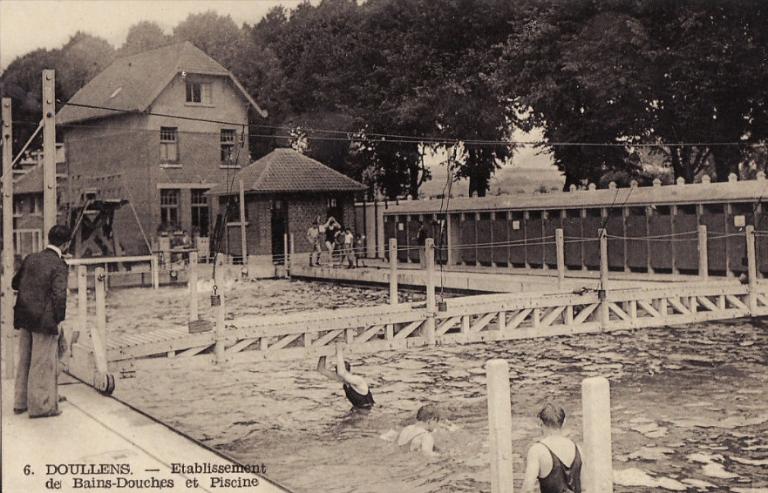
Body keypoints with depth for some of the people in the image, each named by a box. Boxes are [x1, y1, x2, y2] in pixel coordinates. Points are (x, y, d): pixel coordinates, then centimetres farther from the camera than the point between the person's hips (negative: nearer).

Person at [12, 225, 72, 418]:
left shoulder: (30, 258, 4)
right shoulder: (58, 265, -15)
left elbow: (15, 283, 13)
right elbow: (59, 294, -21)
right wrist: (59, 317, -10)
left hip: (24, 317, 7)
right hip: (44, 320, -7)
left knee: (24, 361, 19)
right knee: (43, 364, 4)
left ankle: (21, 402, 30)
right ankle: (40, 406, 10)